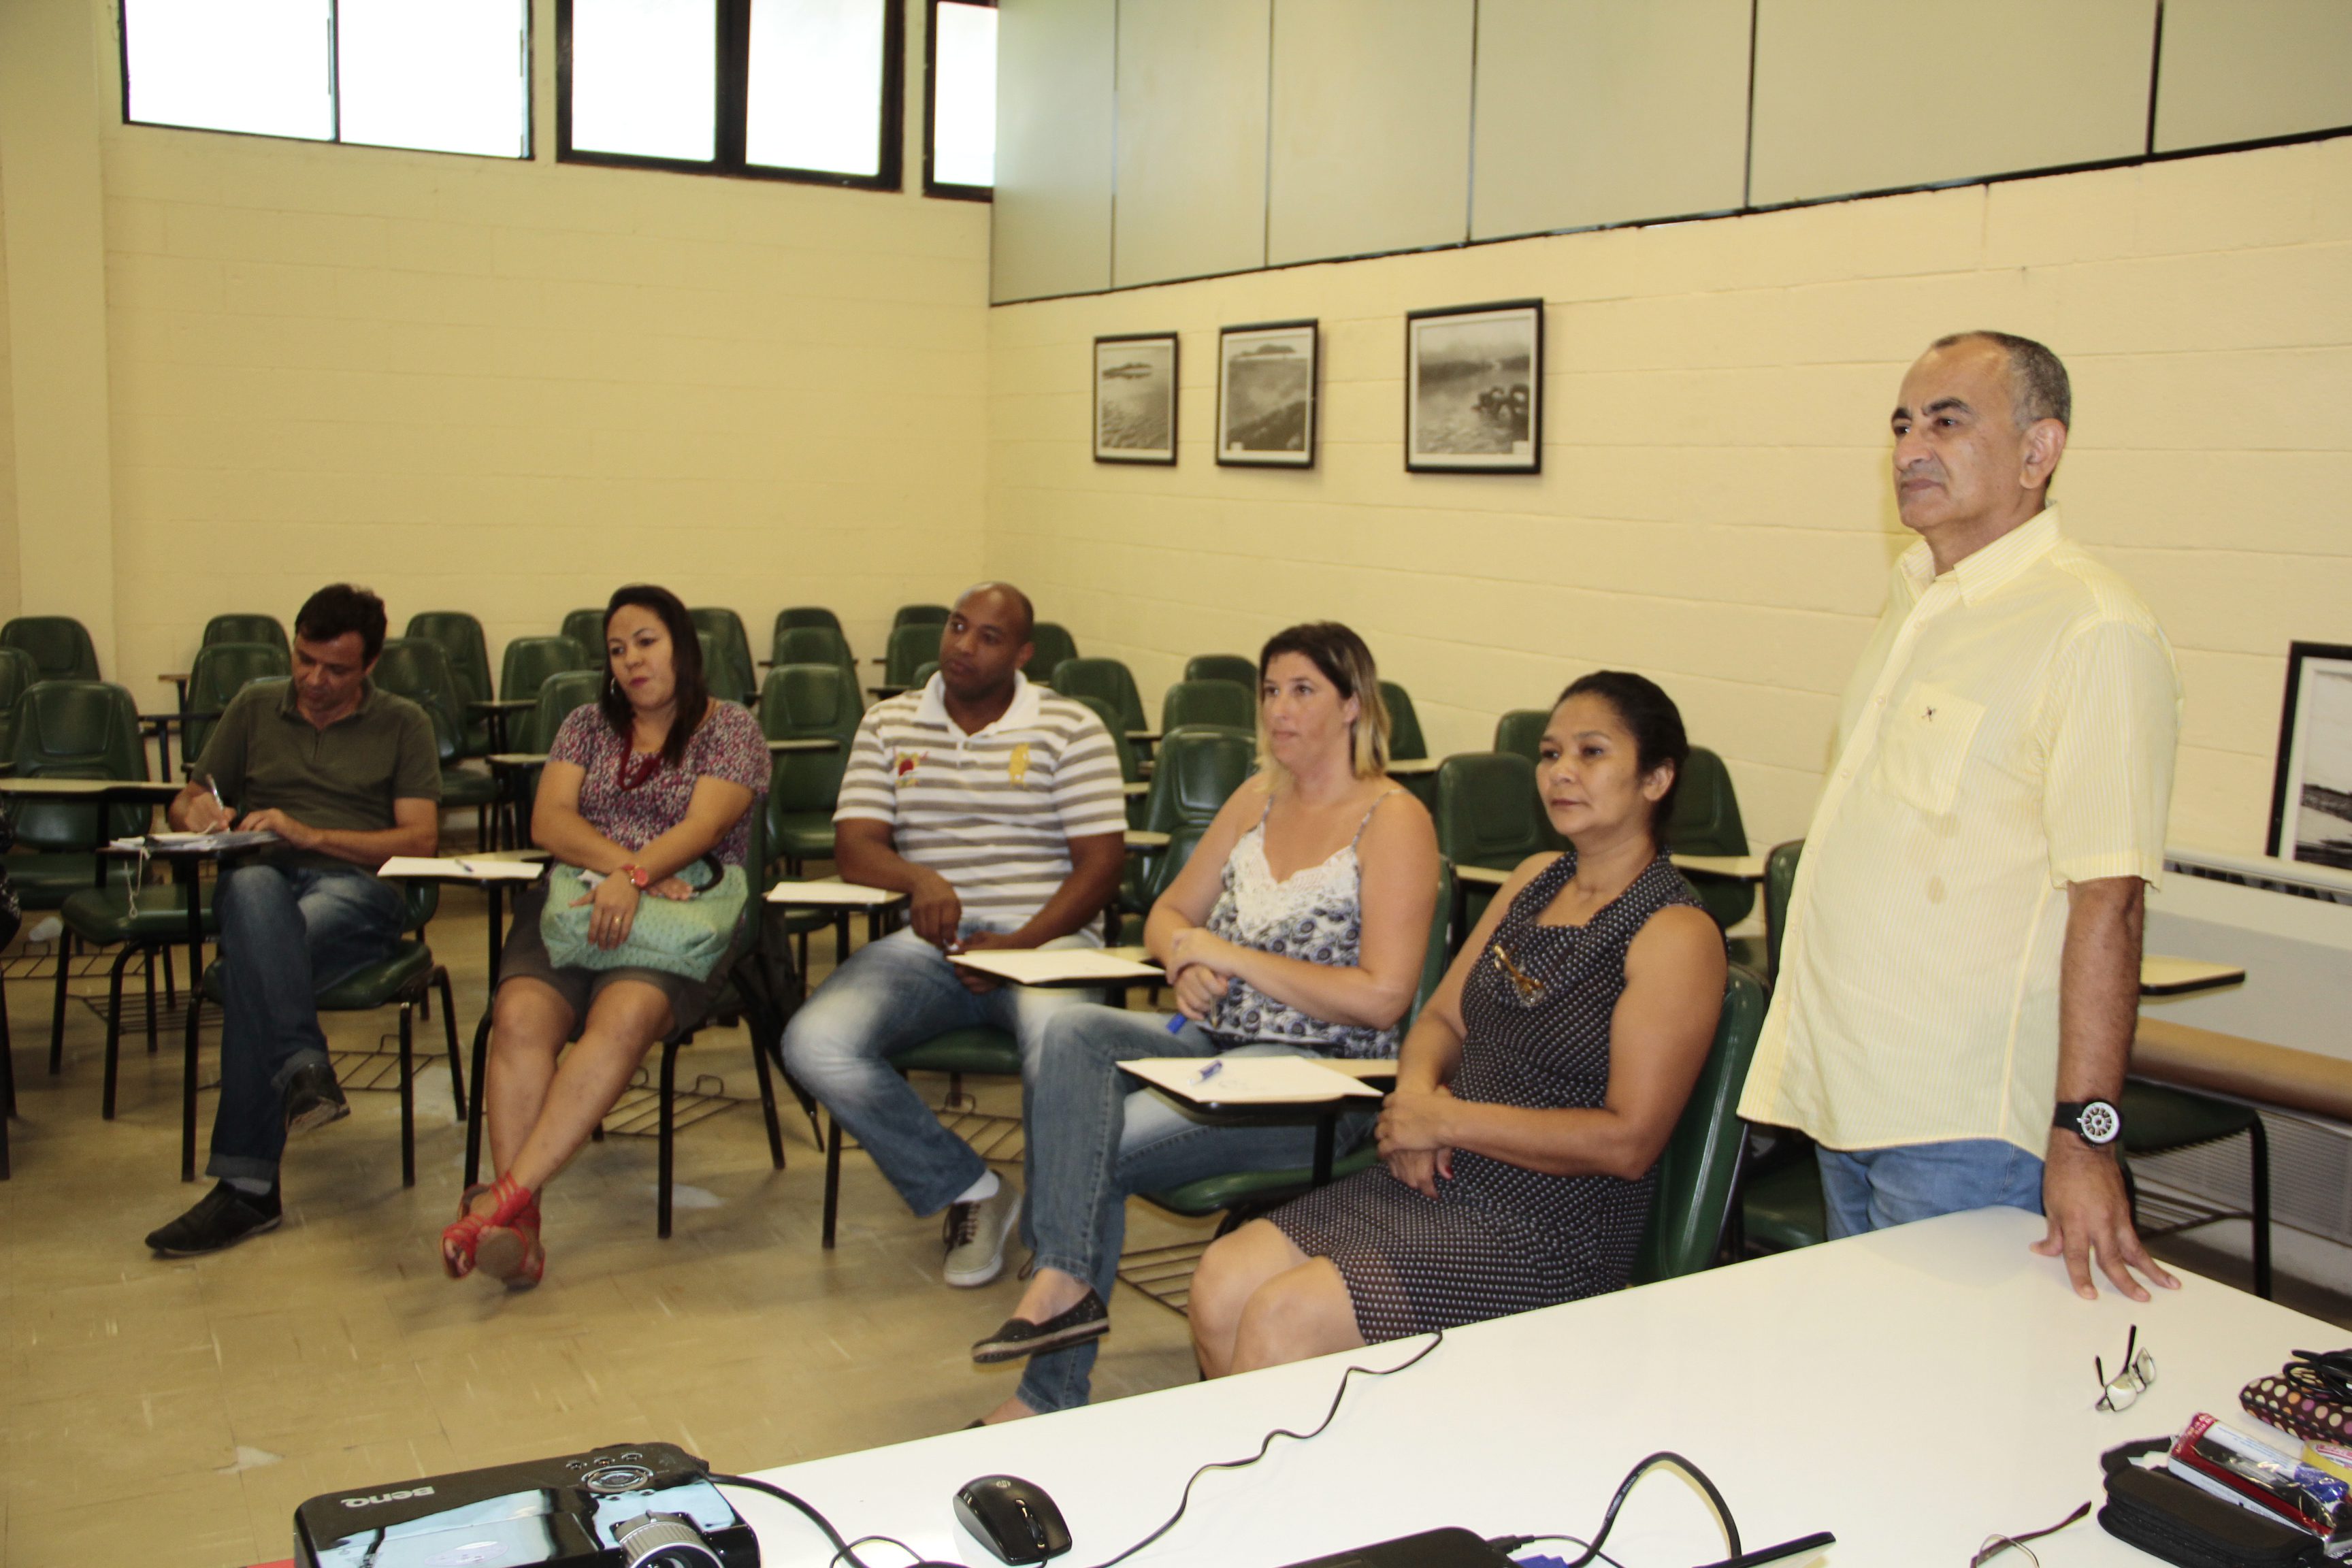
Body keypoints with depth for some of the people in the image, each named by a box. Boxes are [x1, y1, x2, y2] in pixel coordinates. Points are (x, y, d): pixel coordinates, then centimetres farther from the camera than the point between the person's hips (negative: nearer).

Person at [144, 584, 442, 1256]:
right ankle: (303, 1067, -53)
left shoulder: (403, 724, 16)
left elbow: (420, 839, 4)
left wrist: (310, 835, -9)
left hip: (358, 889, -2)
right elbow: (183, 806, 27)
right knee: (252, 888, -40)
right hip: (263, 880, 2)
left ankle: (246, 1184, -42)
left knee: (252, 961, -37)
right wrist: (198, 814, 0)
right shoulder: (254, 707, 24)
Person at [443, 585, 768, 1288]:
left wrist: (634, 880, -24)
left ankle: (508, 1195, -42)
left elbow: (704, 825, -6)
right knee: (521, 1016, -29)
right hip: (573, 905, 3)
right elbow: (549, 820, 7)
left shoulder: (732, 729, 11)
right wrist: (626, 865, -12)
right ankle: (516, 1226, -40)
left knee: (624, 1017, -36)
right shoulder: (588, 724, 23)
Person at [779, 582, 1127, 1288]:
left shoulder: (1071, 728, 7)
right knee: (814, 1044, -24)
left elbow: (1102, 861, -1)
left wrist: (1021, 946, -15)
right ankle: (970, 1191, -5)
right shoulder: (888, 725, 15)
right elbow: (854, 845, 5)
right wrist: (919, 879, -20)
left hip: (1045, 939, -3)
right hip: (928, 941, 3)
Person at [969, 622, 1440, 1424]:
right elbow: (1168, 915, 22)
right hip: (1217, 1041, 7)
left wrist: (1232, 956, -13)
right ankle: (1064, 1280, -28)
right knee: (1072, 1033, -22)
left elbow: (1382, 997, -15)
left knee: (1099, 1146, -22)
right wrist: (1186, 964, -3)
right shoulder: (1257, 799, 15)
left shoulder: (1393, 821, -7)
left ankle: (1050, 1394, -7)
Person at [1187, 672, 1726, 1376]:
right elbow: (1442, 1019, 19)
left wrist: (1448, 1120, -15)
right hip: (1435, 1185, 7)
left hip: (1550, 1233, -7)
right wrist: (1416, 1090, -5)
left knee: (1281, 1323, -20)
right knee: (1221, 1285, -10)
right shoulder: (1535, 879, 13)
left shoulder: (1675, 935, -11)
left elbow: (1628, 1143, -17)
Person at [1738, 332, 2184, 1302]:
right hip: (1849, 1093, 8)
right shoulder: (1916, 596, 12)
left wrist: (2083, 1132, -23)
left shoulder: (2093, 629, -16)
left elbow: (2107, 897, -21)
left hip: (1965, 1122, -8)